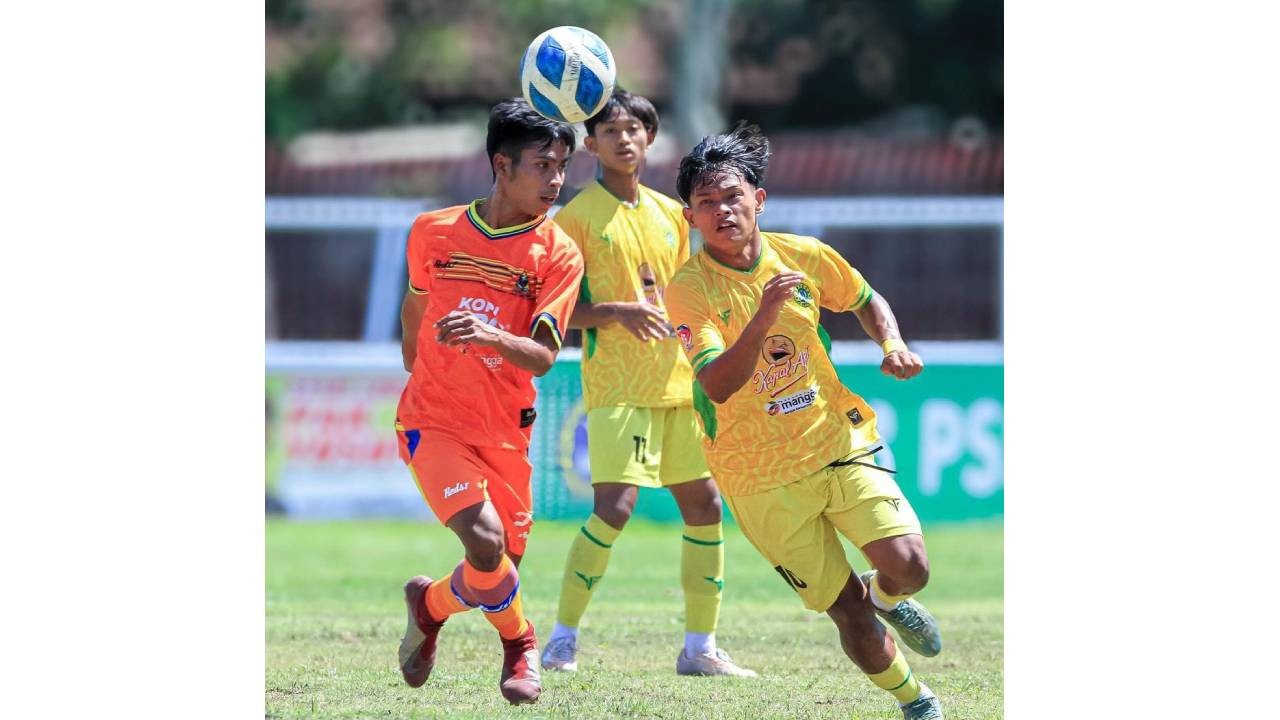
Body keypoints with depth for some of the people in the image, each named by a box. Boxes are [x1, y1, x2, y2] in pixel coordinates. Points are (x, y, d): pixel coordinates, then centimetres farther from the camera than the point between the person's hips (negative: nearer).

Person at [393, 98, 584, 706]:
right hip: (433, 421, -2)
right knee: (486, 542, -22)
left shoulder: (559, 254, -6)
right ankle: (520, 644, 6)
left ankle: (431, 603, 38)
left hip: (504, 431, 2)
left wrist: (492, 336, -34)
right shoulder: (433, 232, -3)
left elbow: (543, 357, -15)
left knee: (500, 570, 5)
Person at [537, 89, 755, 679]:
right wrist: (614, 312, -23)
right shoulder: (579, 216, -4)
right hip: (617, 385, -7)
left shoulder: (670, 214, 14)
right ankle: (563, 639, -8)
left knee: (704, 503, 5)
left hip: (678, 381, 7)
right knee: (615, 504, -19)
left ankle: (700, 647, 13)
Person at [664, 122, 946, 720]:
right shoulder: (690, 289, -14)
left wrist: (892, 345, -2)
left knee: (908, 567, -16)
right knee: (847, 610, -3)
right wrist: (763, 318, -40)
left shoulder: (803, 256, -2)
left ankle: (885, 597, 21)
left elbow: (867, 300, 18)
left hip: (840, 444, 3)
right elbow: (717, 386, -27)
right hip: (763, 478, -3)